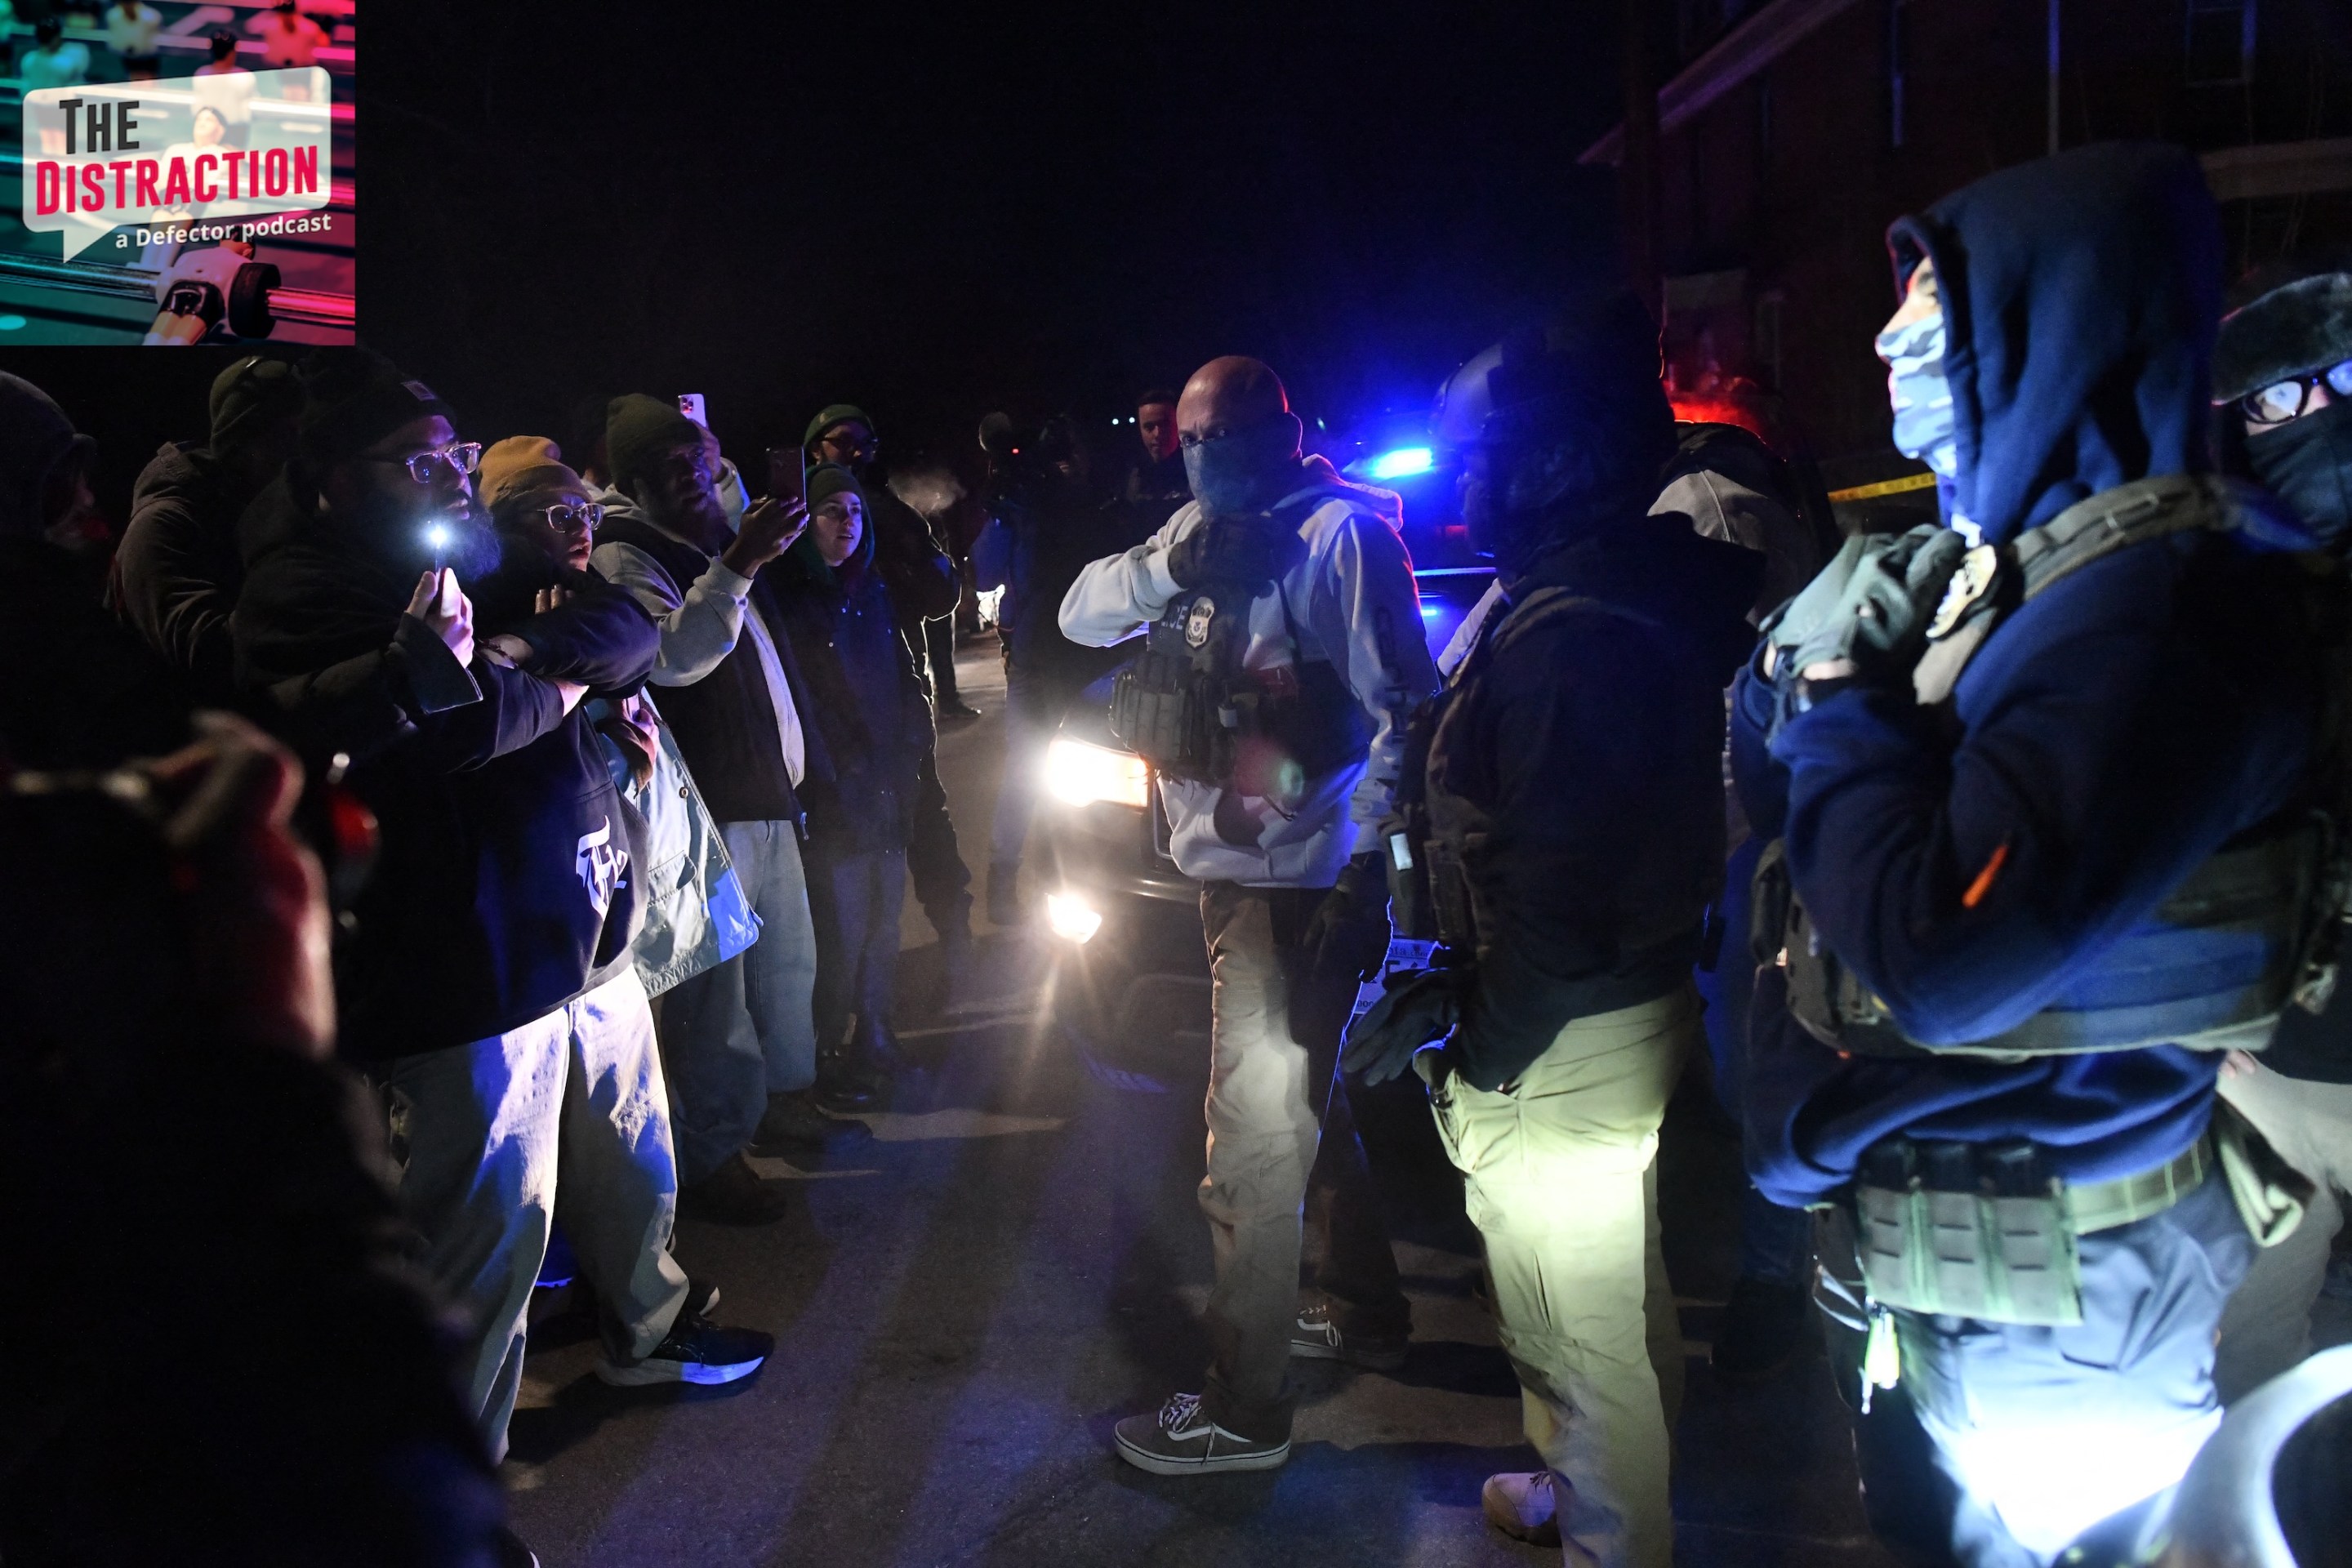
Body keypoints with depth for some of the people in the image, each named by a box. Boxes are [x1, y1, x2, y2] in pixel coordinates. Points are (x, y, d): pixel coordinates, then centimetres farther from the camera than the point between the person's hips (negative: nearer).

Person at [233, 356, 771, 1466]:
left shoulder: (476, 567, 14)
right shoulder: (306, 599, -11)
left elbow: (632, 629, 2)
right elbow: (453, 718, -30)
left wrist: (517, 653, -15)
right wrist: (561, 678, -16)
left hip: (589, 945, 8)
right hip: (470, 983, -8)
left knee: (634, 1175, 25)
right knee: (484, 1253, 2)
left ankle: (650, 1330, 51)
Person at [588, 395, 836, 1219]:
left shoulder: (722, 547, 17)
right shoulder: (624, 559, -10)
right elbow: (672, 654, -29)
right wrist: (737, 565, -37)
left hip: (767, 799, 9)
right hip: (706, 811, -9)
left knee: (788, 961, 19)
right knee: (716, 983, -6)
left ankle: (786, 1097, 37)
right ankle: (712, 1157, 4)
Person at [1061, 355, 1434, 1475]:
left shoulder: (1339, 534, -15)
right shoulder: (1200, 530, 11)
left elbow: (1400, 710, -19)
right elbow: (1082, 615, 4)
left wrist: (1361, 875, -24)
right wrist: (1172, 563, -15)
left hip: (1297, 881, -9)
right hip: (1233, 871, 9)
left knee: (1253, 1138, -2)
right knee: (1315, 1102, 22)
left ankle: (1242, 1407, 11)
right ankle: (1366, 1312, 41)